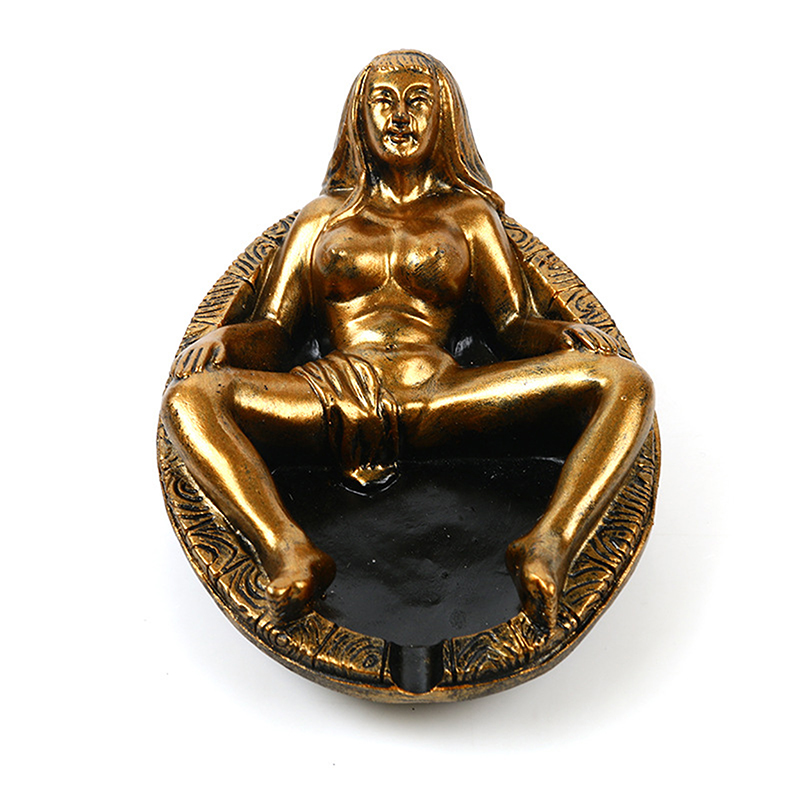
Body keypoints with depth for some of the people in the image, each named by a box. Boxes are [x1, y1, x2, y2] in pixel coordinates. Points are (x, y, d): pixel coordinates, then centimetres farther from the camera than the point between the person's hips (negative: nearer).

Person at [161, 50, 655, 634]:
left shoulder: (469, 214, 24)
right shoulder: (324, 216, 25)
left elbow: (517, 324, 14)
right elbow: (271, 332, 18)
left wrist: (562, 332, -10)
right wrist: (222, 338, -5)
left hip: (437, 393, 0)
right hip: (333, 396, 1)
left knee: (626, 382, -21)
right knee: (189, 398, -28)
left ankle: (548, 548, -40)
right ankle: (291, 555, -45)